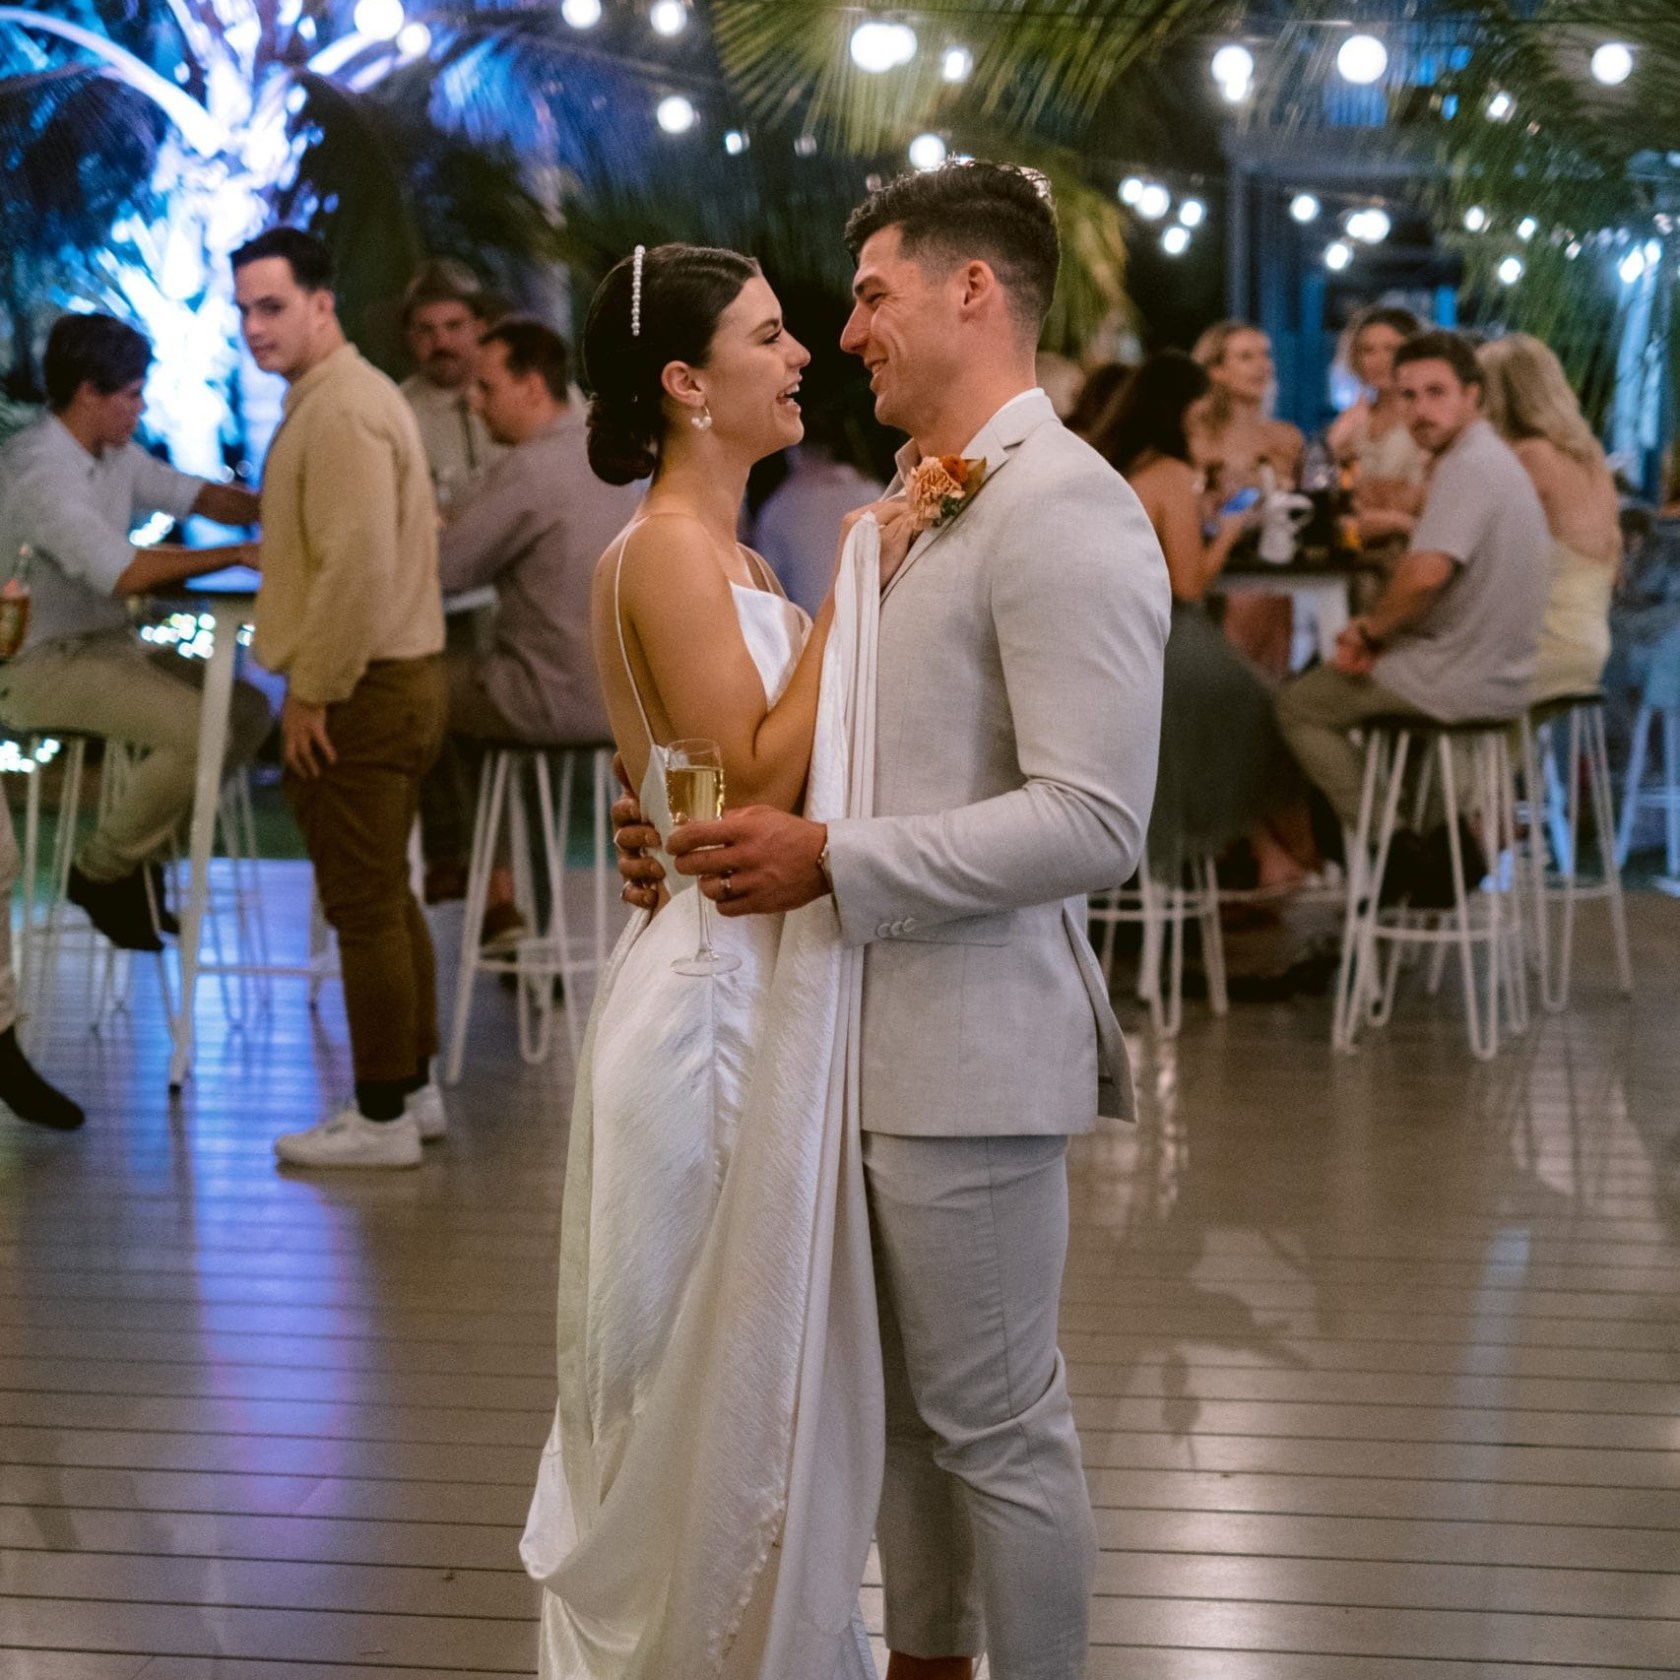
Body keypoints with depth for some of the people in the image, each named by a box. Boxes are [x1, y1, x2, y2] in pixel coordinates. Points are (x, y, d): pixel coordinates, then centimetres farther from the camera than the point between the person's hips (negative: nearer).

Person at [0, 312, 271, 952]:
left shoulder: (114, 454, 7)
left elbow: (194, 494, 13)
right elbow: (123, 573, -31)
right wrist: (239, 555, -26)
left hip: (107, 642, 10)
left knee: (248, 709, 4)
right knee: (201, 729, -24)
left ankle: (137, 845, 12)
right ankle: (102, 873, -4)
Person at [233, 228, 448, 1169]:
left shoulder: (341, 411, -17)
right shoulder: (356, 395, 16)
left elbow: (356, 565, -25)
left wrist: (313, 695, -19)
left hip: (361, 692, -11)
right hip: (401, 676, 11)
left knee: (365, 905, -4)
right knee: (387, 896, 17)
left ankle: (383, 1117, 3)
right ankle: (413, 1088, 26)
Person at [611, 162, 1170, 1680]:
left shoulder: (1062, 509, -16)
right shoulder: (925, 504, 14)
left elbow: (1094, 821, -23)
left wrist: (831, 865, -22)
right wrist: (704, 838, 4)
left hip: (971, 1045, -9)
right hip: (881, 1032, 9)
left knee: (993, 1423, 3)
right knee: (903, 1398, 20)